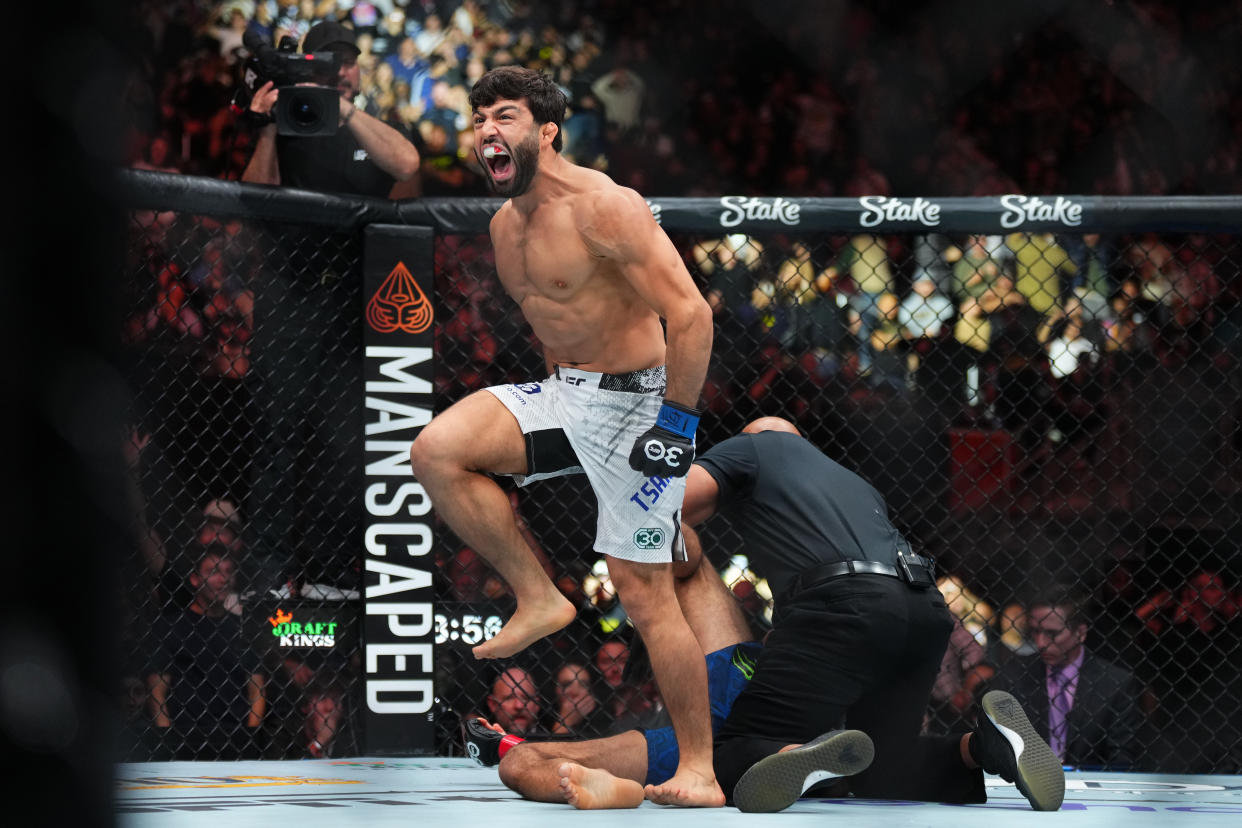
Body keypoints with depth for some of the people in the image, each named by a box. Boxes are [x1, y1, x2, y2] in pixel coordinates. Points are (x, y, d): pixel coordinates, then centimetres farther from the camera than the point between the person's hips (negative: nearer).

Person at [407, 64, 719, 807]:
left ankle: (699, 773, 1)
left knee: (645, 594, -7)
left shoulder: (603, 208, -19)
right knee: (437, 451, -13)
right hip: (561, 392, 8)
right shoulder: (505, 226, 9)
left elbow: (691, 313, -23)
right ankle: (539, 599, 0)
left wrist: (678, 424, -23)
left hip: (634, 401, -8)